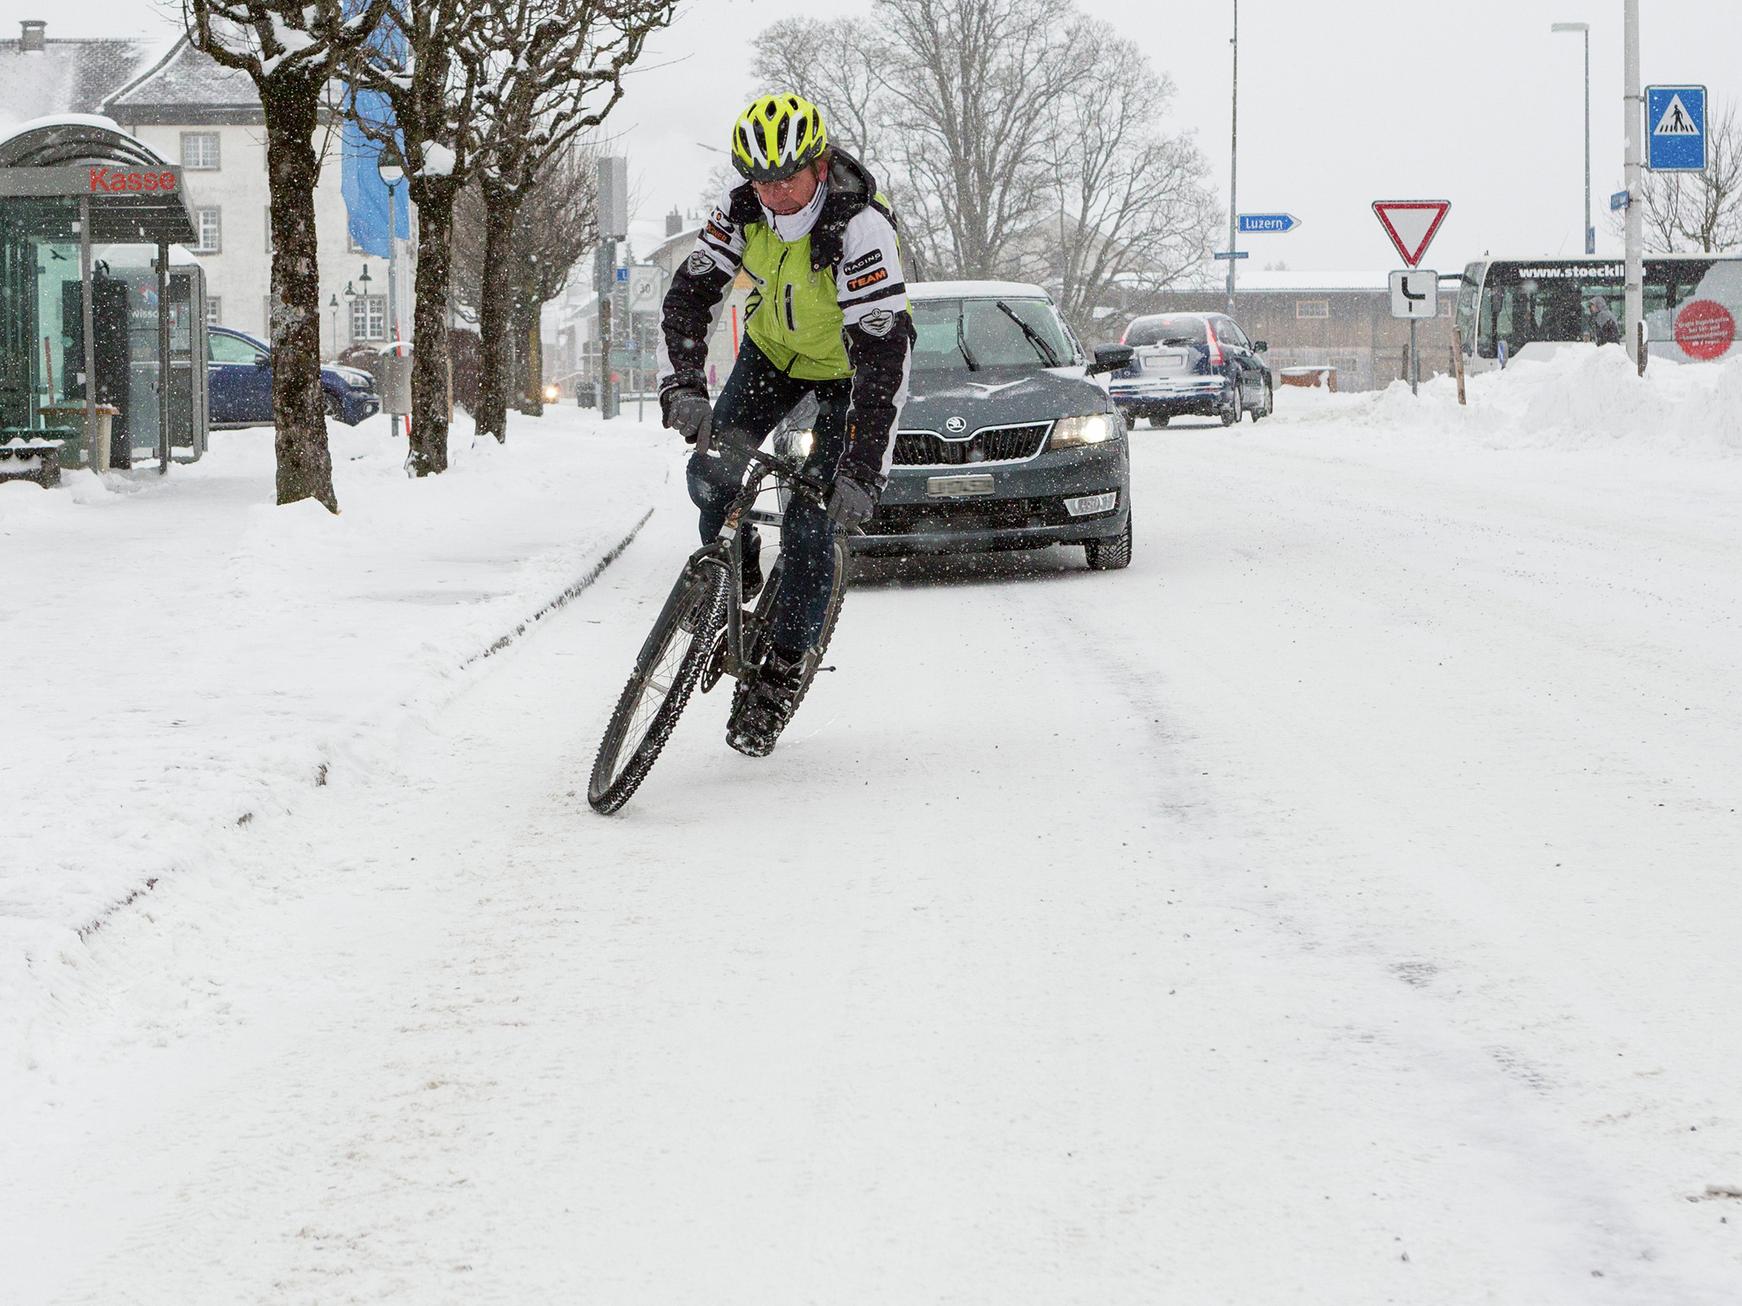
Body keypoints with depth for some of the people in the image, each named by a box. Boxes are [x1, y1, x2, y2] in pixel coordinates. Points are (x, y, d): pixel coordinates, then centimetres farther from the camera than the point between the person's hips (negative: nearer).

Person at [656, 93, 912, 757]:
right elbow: (690, 294, -18)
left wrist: (861, 472, -47)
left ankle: (781, 675, -1)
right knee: (712, 472, -14)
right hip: (774, 349, 5)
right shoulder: (741, 208, -21)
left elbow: (883, 354, -40)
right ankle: (736, 583, 15)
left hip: (848, 367, -5)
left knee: (811, 521, -14)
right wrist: (682, 387, -36)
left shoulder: (861, 229, -37)